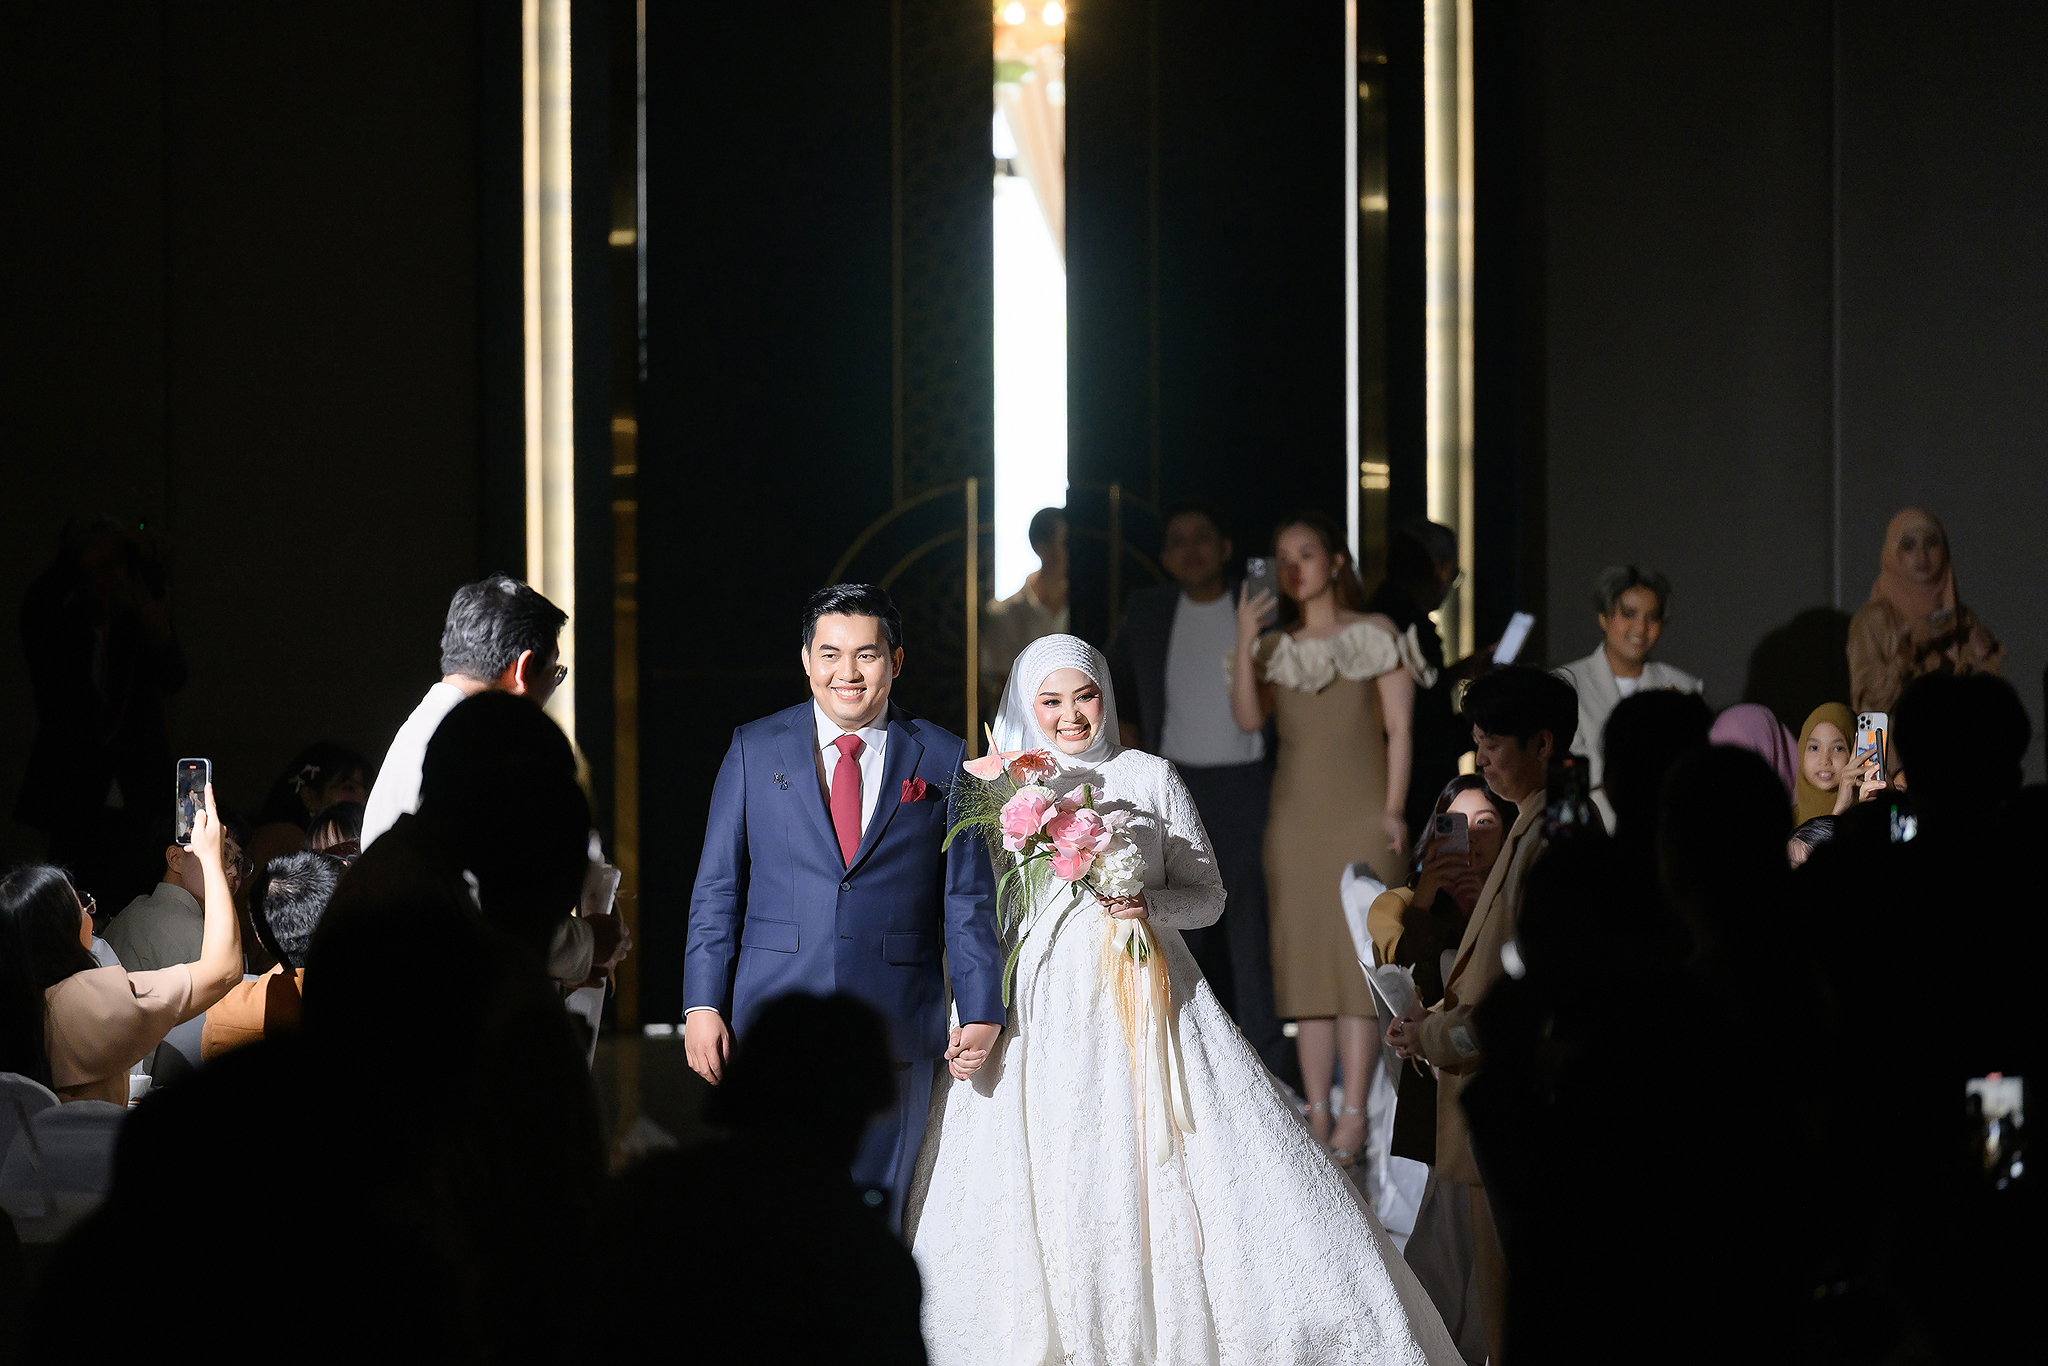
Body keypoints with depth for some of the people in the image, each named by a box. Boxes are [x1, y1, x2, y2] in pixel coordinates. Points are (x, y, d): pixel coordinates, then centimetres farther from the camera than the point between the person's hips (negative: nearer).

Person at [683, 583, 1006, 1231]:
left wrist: (981, 1012, 0)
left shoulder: (943, 761, 6)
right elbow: (717, 888, 6)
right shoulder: (754, 750, 7)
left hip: (895, 1032, 0)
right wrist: (703, 1006, -1)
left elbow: (968, 900, 6)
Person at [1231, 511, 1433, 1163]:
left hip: (1361, 816, -4)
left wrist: (1393, 809, -8)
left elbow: (1399, 730, 0)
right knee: (1305, 961, 2)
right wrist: (1245, 642, -11)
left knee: (1358, 956, -8)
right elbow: (1248, 718, -2)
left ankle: (1354, 1115, -9)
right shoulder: (1275, 647, 13)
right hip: (1295, 816, 4)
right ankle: (1317, 1112, 4)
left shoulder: (1378, 637, 3)